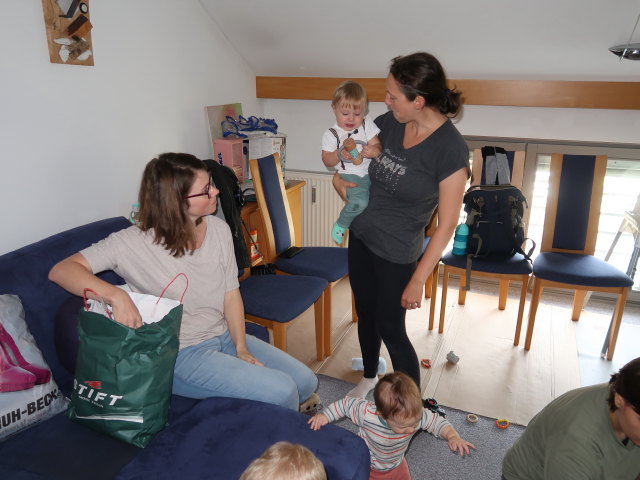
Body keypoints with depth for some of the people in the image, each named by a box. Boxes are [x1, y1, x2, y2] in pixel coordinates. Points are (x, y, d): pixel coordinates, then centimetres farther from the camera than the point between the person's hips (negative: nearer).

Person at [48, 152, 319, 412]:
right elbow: (61, 271, -21)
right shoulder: (136, 243, -18)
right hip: (180, 356, -6)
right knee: (282, 391, -18)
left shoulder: (218, 228, -3)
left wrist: (241, 348, -8)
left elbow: (231, 294, 1)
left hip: (224, 337, 6)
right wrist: (117, 296, -39)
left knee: (306, 382, -3)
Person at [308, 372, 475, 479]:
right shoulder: (366, 414, -40)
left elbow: (436, 421, -17)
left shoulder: (418, 414, -33)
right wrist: (325, 415, -29)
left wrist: (453, 436, -33)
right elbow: (347, 404, -25)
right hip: (366, 466, -3)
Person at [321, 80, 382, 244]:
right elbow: (327, 161, -1)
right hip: (349, 176, -4)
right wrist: (339, 155, -22)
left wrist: (373, 151, -23)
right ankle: (340, 225, -3)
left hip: (370, 172, 5)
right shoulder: (331, 135, -2)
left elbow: (377, 146, 2)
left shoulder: (367, 125, 4)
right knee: (359, 201, -30)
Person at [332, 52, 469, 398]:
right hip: (360, 235, 6)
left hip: (396, 253, -6)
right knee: (365, 314, 20)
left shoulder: (450, 148, -23)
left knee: (391, 330, 6)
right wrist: (337, 177, -4)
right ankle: (369, 378, 46)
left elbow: (447, 224, -19)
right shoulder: (391, 122, -5)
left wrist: (417, 281, -17)